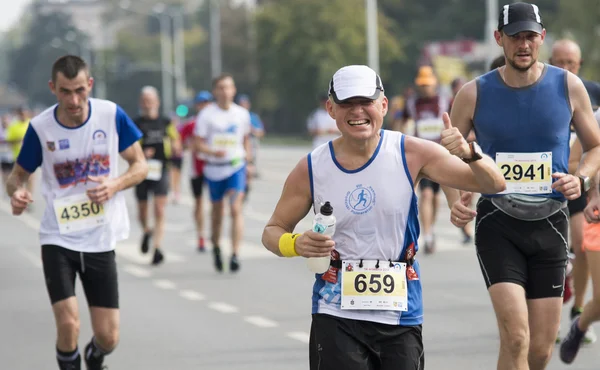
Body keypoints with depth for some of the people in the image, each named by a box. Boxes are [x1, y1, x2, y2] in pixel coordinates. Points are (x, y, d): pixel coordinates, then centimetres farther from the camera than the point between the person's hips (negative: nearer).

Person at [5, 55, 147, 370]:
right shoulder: (40, 128, -9)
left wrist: (115, 184, -18)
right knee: (68, 325, -20)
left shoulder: (112, 115, -7)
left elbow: (140, 165, 3)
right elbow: (18, 174, 5)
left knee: (108, 338, 3)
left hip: (101, 240, 1)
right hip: (58, 238, -1)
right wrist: (16, 192, -19)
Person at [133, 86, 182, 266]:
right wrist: (140, 154, -16)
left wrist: (175, 146, -8)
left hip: (160, 171, 0)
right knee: (142, 212, 10)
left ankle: (158, 249, -12)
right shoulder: (135, 124, 4)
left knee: (159, 211, -10)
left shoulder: (166, 123, 10)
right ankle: (147, 232, 42)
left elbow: (177, 147, 16)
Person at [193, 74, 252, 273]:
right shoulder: (207, 114, -4)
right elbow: (198, 143, -6)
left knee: (236, 208, -16)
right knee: (217, 210, 13)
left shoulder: (242, 114, 4)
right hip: (214, 168, 0)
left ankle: (235, 254, -20)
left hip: (236, 167, 0)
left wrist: (248, 153, 8)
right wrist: (213, 152, -22)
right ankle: (216, 247, 36)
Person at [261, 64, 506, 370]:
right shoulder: (311, 169, -3)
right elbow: (272, 230, 9)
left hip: (401, 314, 1)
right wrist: (295, 245, -14)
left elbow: (494, 184, -7)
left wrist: (469, 153, -28)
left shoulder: (412, 154, -5)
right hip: (336, 315, -1)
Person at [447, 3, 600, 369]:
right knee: (516, 339, -19)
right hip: (497, 223, -2)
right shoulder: (474, 94, -2)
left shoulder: (568, 86, 0)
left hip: (550, 222, 2)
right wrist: (456, 200, -11)